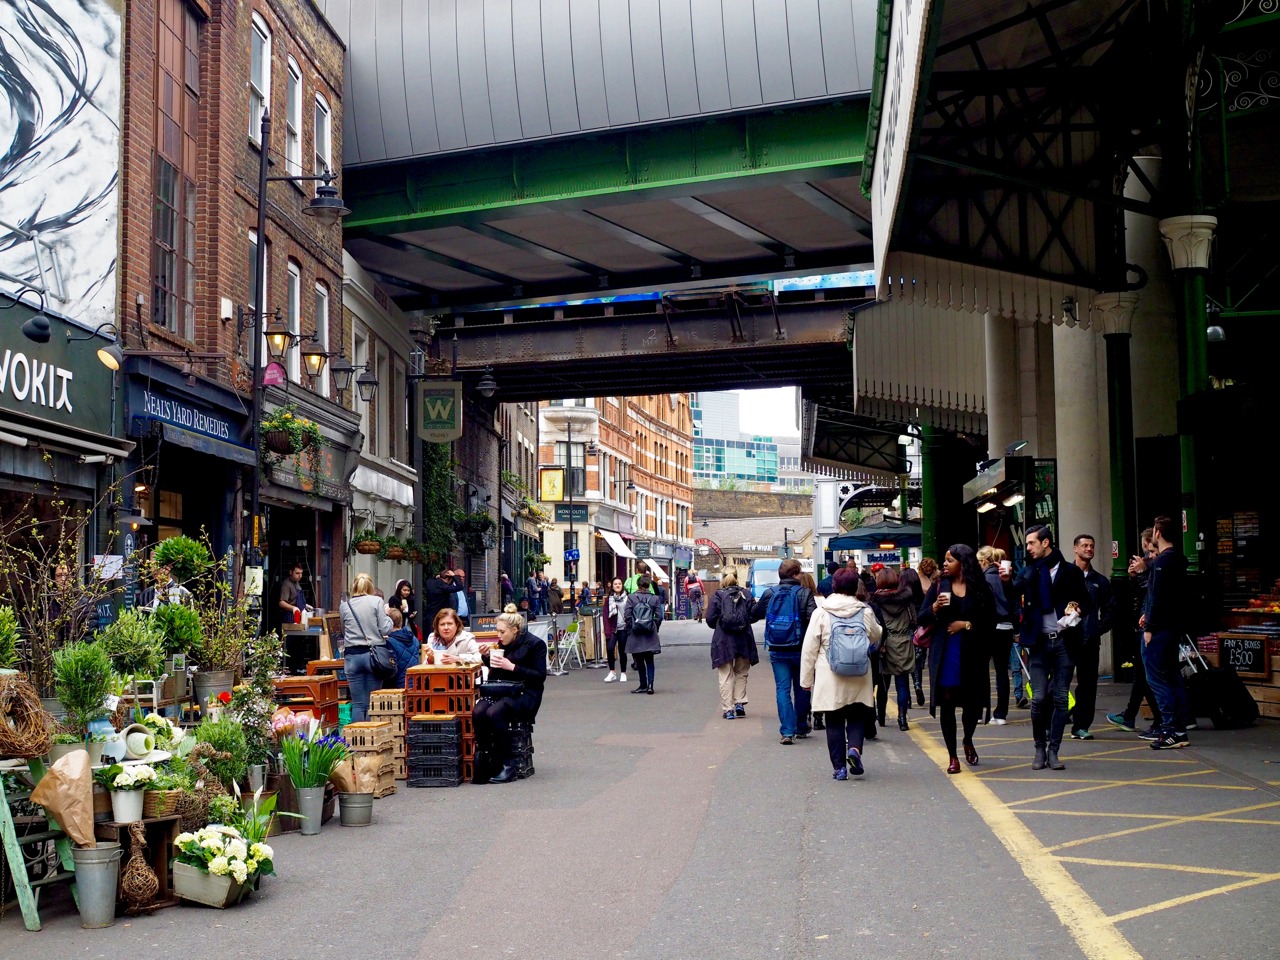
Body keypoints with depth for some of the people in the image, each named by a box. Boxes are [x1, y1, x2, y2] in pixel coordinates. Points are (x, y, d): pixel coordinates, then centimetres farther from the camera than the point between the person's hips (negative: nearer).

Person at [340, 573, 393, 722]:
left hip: (352, 655, 2)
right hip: (373, 654, -2)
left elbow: (344, 631, 15)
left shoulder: (344, 605, 6)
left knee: (358, 704, 5)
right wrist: (387, 614, 12)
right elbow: (385, 629, -5)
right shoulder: (376, 601, -1)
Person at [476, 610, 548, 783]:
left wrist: (512, 667, -17)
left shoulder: (535, 644, -5)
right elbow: (495, 675, 21)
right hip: (501, 691, 6)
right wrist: (487, 657, 1)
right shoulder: (503, 644, 14)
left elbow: (540, 676, -10)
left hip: (525, 694, -6)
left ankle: (507, 764, -23)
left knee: (494, 712, -33)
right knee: (478, 712, -25)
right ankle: (486, 759, -15)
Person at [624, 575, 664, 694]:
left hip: (636, 635, -1)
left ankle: (643, 685, 11)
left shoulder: (631, 598, -6)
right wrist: (655, 629, 10)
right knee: (649, 661, 9)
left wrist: (630, 629, 2)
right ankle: (650, 684, -4)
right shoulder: (655, 598, -1)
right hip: (650, 635, 1)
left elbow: (627, 615, -9)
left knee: (639, 661, 9)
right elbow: (659, 616, -3)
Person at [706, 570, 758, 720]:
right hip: (744, 640, 2)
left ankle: (728, 709, 3)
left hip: (723, 640, -2)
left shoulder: (717, 595, -3)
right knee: (741, 673, 20)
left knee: (725, 676, 5)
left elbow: (710, 619, -7)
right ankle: (740, 703, 12)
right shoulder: (746, 594, 3)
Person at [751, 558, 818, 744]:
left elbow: (753, 615, 10)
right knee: (801, 689, 15)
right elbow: (814, 618, -20)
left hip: (777, 650, 1)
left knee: (782, 689, 3)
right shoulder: (804, 594, -9)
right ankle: (801, 728, 28)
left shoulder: (769, 593, 0)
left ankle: (787, 731, -6)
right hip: (799, 649, -1)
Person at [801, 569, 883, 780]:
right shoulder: (866, 612, -2)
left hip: (830, 678, -1)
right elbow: (876, 637, 15)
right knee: (856, 717, 15)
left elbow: (809, 648, -4)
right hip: (858, 679, 1)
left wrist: (806, 678, 4)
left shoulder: (821, 612, -6)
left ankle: (839, 767, 8)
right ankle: (854, 748, -11)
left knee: (834, 722, 8)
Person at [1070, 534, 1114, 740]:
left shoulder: (1100, 581, 14)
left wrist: (1100, 629, 5)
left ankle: (1081, 726, 12)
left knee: (1088, 684, 5)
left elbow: (1110, 609, 17)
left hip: (1090, 641, 4)